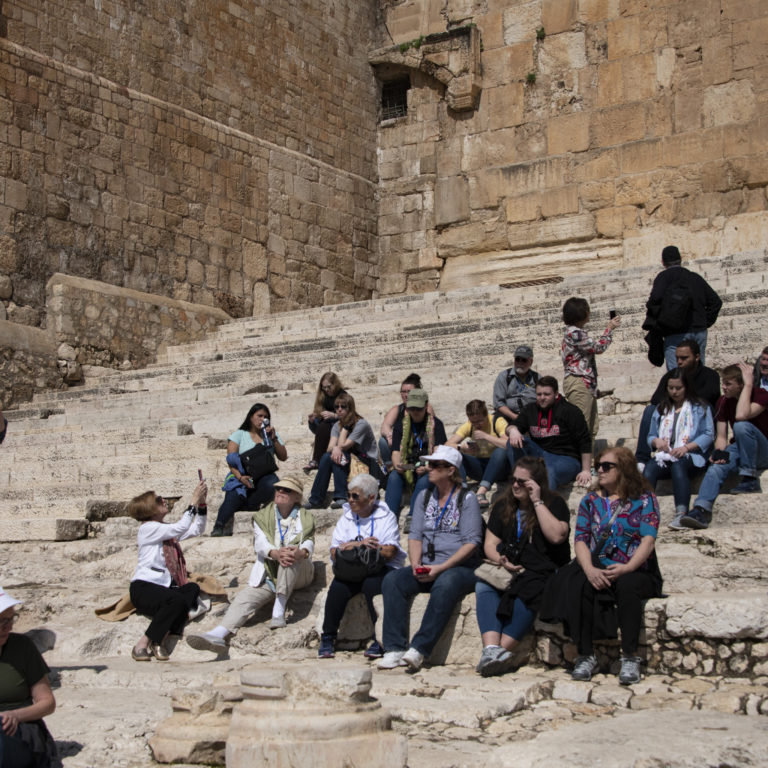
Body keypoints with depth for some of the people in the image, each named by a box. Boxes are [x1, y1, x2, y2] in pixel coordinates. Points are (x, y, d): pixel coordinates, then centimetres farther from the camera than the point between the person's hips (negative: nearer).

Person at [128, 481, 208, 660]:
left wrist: (202, 504, 9)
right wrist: (194, 501, -12)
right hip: (144, 587, -8)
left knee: (192, 589, -22)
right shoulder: (148, 528, -6)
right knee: (177, 600, -34)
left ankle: (160, 640, -24)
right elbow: (181, 528, -16)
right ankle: (142, 645, -23)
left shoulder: (167, 530, 20)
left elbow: (196, 529, 22)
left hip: (164, 585, 8)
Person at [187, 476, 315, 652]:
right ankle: (218, 635, -45)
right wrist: (275, 553, -32)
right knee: (244, 597, -25)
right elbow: (260, 543, -6)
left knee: (291, 554, -35)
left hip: (299, 575, -1)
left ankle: (279, 609, -37)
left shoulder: (305, 518, 12)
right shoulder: (263, 516, 12)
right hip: (270, 576, 2)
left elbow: (309, 542, -7)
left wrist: (301, 552, -35)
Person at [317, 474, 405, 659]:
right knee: (338, 587, -27)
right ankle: (328, 637, -16)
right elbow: (334, 553, 3)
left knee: (372, 585, -34)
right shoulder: (346, 518, 15)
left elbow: (390, 552, -10)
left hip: (381, 569, -3)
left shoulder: (386, 517, 4)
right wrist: (360, 544, -13)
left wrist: (353, 546, -11)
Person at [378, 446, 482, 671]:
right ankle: (395, 649, -29)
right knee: (392, 580, -23)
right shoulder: (424, 497, 17)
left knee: (444, 584, -38)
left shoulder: (466, 499, 0)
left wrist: (441, 568, -17)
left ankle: (419, 649, -39)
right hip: (426, 569, 5)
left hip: (459, 568, -5)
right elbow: (415, 535, 13)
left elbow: (471, 543, -7)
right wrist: (416, 565, -7)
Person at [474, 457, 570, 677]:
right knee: (483, 586, -29)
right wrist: (501, 560, -9)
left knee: (526, 594, -38)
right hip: (508, 571, 4)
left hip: (544, 573, -4)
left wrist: (537, 501, -10)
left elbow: (557, 535, -13)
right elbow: (490, 544, 14)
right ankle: (491, 648, -47)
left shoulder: (554, 504, 6)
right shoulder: (503, 506, 19)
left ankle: (501, 650, -46)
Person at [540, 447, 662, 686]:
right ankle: (586, 656, -25)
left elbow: (648, 539, -7)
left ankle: (630, 657, -29)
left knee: (627, 585, -37)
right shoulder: (590, 501, 15)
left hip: (634, 572, -2)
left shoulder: (644, 499, 6)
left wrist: (627, 567, -24)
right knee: (578, 585, -31)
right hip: (597, 570, 2)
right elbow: (580, 540, 4)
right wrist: (590, 570, -16)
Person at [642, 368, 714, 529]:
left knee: (678, 466, -39)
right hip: (665, 456, 4)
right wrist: (656, 441, -2)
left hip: (690, 456, -3)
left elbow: (709, 434, 1)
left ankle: (681, 514, -50)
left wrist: (686, 447, -14)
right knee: (649, 469, -30)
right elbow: (651, 435, 23)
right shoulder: (661, 409, 26)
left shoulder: (699, 407, 13)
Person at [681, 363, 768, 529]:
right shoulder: (724, 401, 5)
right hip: (740, 450, 5)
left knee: (742, 426, -35)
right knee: (715, 469, -28)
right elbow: (721, 436, 1)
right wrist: (719, 453, -20)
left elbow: (741, 415, -34)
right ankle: (701, 511, -42)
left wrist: (748, 385, -26)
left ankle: (750, 480, -26)